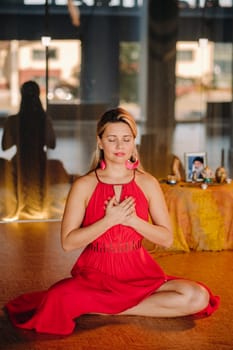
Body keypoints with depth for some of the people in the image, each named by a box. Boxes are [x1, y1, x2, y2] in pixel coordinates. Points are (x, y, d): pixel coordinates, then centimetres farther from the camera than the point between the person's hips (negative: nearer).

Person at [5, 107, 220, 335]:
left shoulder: (148, 183, 4)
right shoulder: (84, 186, -1)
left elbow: (167, 239, 3)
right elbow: (68, 242, -6)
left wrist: (132, 219, -14)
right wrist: (109, 220, -17)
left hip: (138, 273, 3)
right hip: (95, 273, -3)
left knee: (198, 297, -23)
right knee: (59, 302, -35)